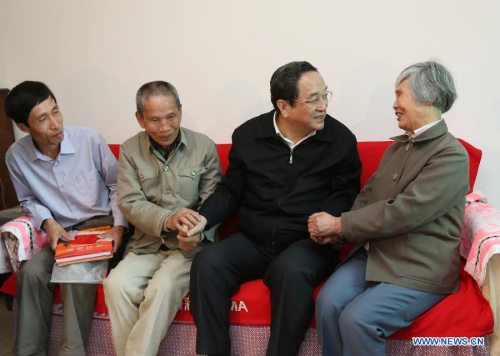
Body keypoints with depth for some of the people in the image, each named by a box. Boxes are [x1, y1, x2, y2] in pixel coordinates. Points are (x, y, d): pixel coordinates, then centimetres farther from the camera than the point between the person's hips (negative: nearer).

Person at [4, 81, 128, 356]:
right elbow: (29, 200, 11)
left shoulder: (90, 140, -13)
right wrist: (47, 222, -9)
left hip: (102, 224, -3)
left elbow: (117, 185, -2)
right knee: (31, 273, -22)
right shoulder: (16, 156, -5)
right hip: (63, 232, 3)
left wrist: (119, 225, -14)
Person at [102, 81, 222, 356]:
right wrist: (167, 220, -24)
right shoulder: (130, 150, 3)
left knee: (164, 286, -29)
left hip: (191, 245, -2)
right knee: (116, 284, -24)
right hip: (146, 244, 2)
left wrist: (197, 233, -22)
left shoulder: (204, 147, -1)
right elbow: (130, 203, -4)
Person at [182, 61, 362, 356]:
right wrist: (204, 218, -6)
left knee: (291, 271, -36)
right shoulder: (248, 135, 5)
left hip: (308, 242, -2)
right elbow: (231, 191, 12)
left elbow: (345, 193, 3)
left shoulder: (341, 139, 0)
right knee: (207, 263, -24)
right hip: (252, 242, 3)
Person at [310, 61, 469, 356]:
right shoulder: (397, 147, 15)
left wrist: (339, 224, -15)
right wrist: (336, 231, -7)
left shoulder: (451, 155, -12)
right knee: (328, 302, -18)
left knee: (357, 320, -25)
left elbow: (404, 212, -20)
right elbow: (368, 196, 12)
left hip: (419, 269, -6)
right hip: (373, 253, 6)